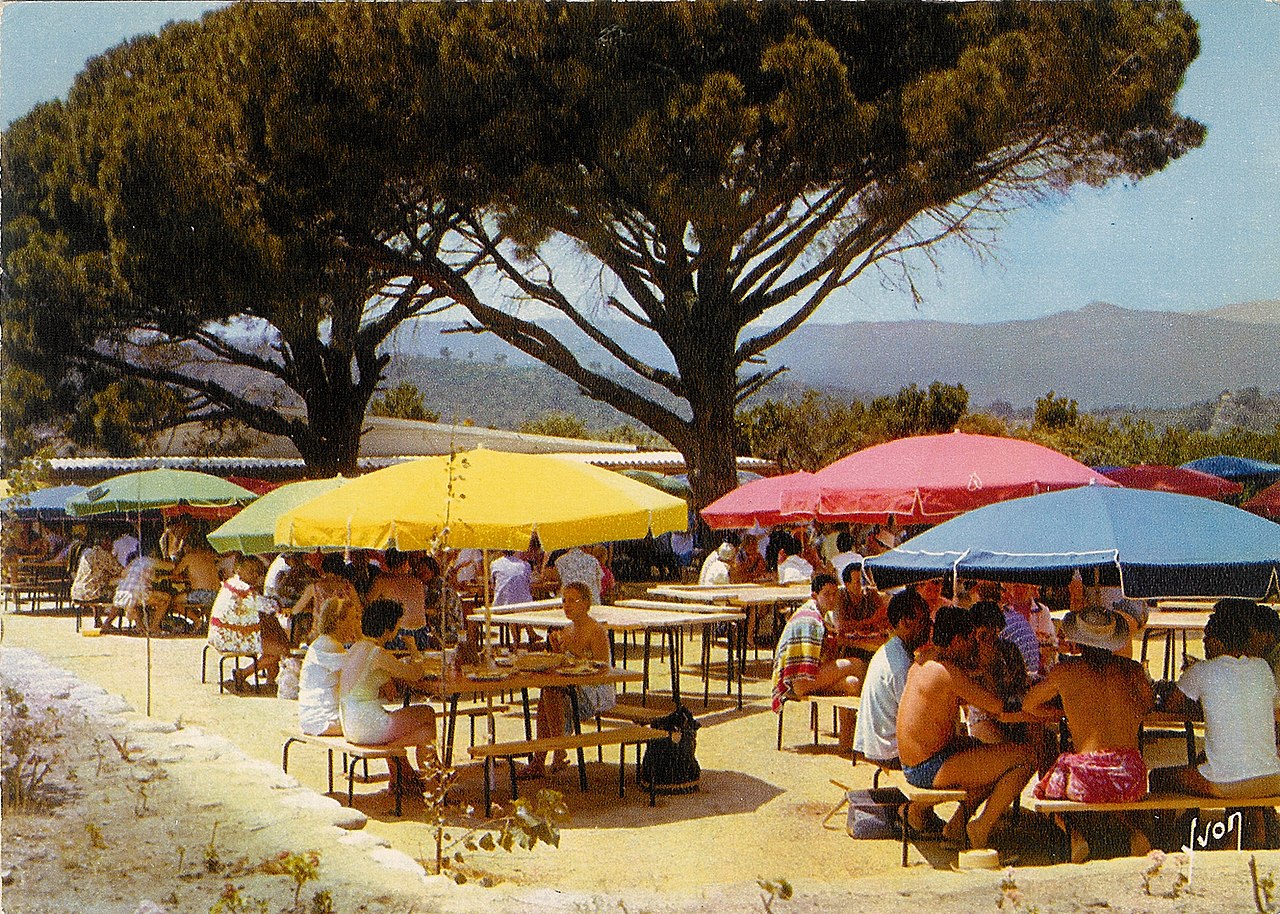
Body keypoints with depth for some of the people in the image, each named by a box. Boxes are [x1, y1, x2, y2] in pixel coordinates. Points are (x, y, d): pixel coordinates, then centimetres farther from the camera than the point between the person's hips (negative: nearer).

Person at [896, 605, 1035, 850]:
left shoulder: (921, 663, 10)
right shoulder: (948, 671, -18)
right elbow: (1002, 710, -18)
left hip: (912, 767, 10)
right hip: (932, 769, -10)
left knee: (999, 756, 26)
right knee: (1022, 757, -12)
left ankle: (957, 822, 23)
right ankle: (982, 827, -2)